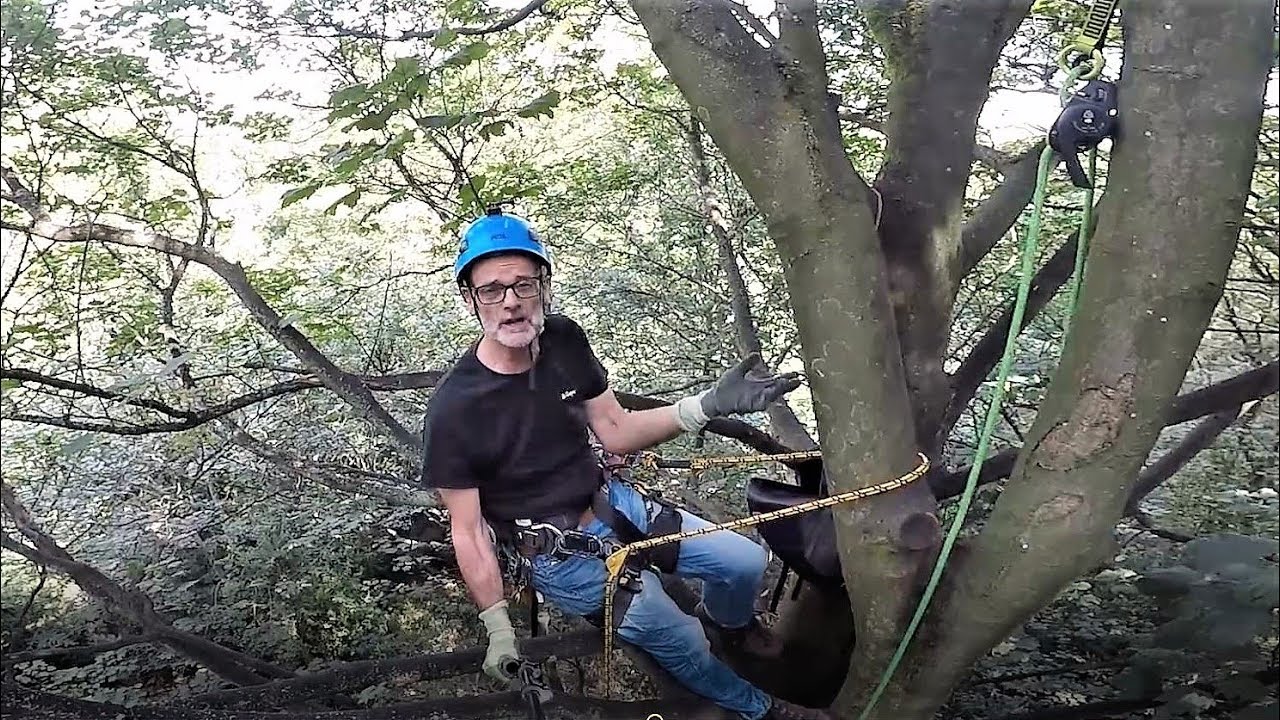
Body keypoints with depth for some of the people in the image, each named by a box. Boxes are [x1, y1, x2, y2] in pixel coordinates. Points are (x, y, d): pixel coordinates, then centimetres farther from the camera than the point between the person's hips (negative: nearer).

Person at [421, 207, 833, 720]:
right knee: (682, 642, -3)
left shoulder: (564, 339, -11)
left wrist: (709, 405, -14)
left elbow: (616, 433, -2)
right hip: (562, 553, -5)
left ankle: (728, 621, 46)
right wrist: (500, 632, -16)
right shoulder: (453, 409, -25)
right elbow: (468, 532, -17)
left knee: (746, 562, 9)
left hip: (614, 504, 5)